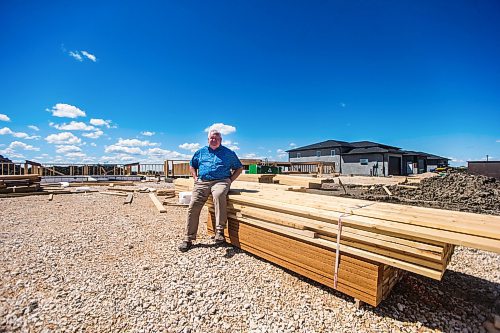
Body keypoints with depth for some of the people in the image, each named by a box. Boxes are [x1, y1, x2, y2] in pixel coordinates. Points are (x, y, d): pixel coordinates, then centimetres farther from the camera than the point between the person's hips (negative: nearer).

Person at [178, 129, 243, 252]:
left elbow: (239, 168, 16)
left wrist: (230, 180, 3)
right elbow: (192, 165, 29)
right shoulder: (201, 152, 20)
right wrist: (196, 178, 12)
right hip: (202, 182, 3)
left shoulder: (228, 153, 12)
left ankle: (220, 231, -30)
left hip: (221, 181, -3)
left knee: (219, 195, -37)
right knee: (193, 205, -14)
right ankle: (188, 239, -2)